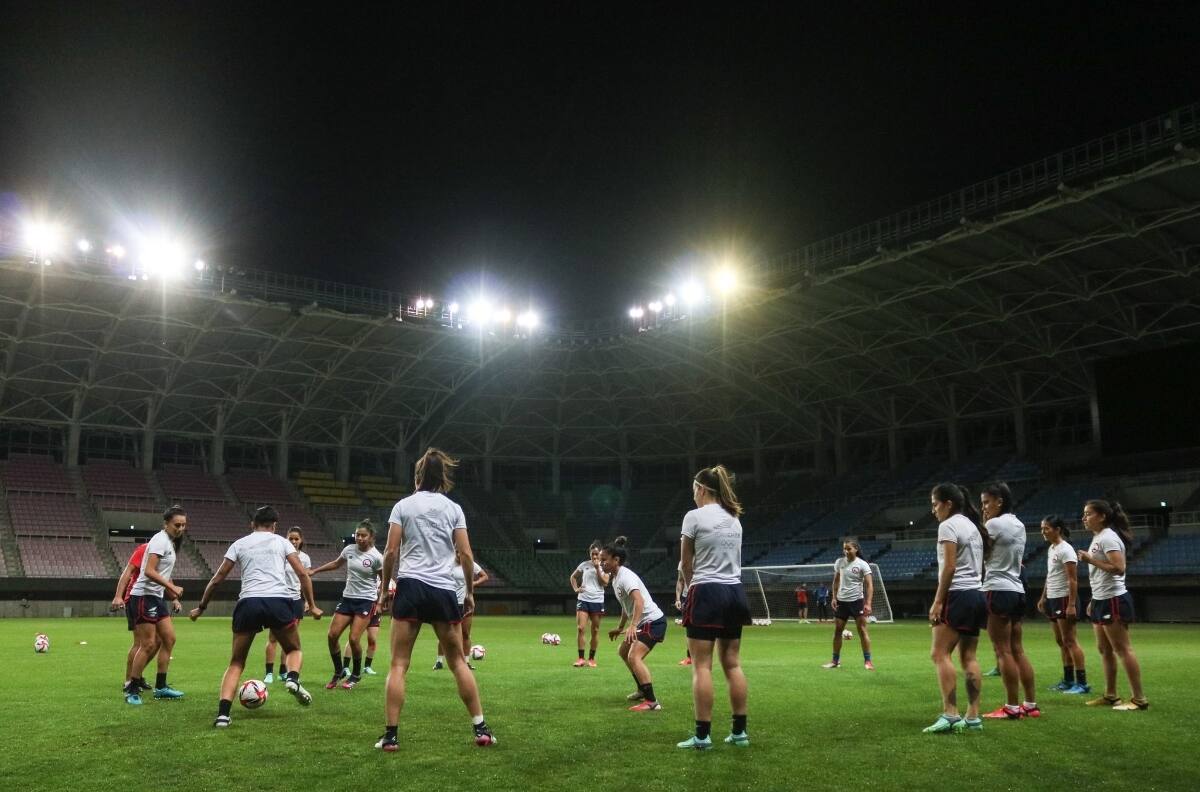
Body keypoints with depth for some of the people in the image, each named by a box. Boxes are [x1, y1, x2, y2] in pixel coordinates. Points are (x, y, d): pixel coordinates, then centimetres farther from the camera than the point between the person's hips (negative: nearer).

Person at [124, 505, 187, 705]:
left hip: (156, 597, 10)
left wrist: (174, 598, 17)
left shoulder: (170, 542, 15)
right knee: (148, 644, -8)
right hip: (144, 596, -10)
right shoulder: (161, 540, -14)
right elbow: (149, 571, -24)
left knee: (169, 639, 8)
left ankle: (161, 687, 14)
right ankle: (132, 690, 2)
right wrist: (173, 588, -26)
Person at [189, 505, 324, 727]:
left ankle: (223, 713, -3)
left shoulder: (239, 544, 18)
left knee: (236, 663, 15)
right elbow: (302, 574, 6)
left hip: (249, 602, 1)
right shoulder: (282, 542, 15)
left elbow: (216, 579, 17)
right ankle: (293, 678, -8)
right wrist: (312, 605, 12)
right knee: (294, 649, 24)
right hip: (279, 601, -1)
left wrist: (201, 607, 28)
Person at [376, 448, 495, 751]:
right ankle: (481, 728, 13)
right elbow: (465, 554, 3)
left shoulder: (403, 506, 4)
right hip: (443, 590, 2)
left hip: (410, 586, -1)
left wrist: (385, 587, 10)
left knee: (398, 664, 3)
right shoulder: (453, 508, 7)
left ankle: (390, 735, 0)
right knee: (458, 661, 13)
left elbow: (391, 551, -1)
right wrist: (470, 591, 12)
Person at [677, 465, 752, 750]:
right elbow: (730, 557, 13)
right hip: (734, 592, 7)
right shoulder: (734, 518, 12)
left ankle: (702, 735, -4)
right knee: (733, 663, 10)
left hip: (707, 593, -7)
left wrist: (690, 584, 17)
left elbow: (686, 562, 1)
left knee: (702, 666, -4)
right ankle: (739, 731, 12)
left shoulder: (694, 516, -7)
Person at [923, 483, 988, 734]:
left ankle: (950, 714, -16)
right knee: (969, 657, 8)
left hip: (958, 595, -9)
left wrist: (937, 601, -16)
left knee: (940, 654, -9)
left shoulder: (948, 525, -9)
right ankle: (973, 717, 6)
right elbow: (979, 565, 18)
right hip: (977, 594, 9)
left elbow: (949, 567, -16)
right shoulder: (973, 526, 18)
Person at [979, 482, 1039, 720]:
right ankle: (1031, 705, 13)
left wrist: (983, 522, 1)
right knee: (1018, 650, 11)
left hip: (998, 590, -9)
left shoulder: (994, 524, -12)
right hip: (1017, 590, 9)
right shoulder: (1019, 525, 14)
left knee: (1003, 651, -5)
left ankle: (1012, 707, -3)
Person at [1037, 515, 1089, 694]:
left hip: (1065, 599, -9)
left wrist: (1071, 604, -23)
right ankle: (1068, 681, 16)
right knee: (1061, 642, 11)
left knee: (1069, 641, -8)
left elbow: (1073, 579, -18)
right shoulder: (1051, 549, 13)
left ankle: (1082, 683, -5)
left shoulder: (1065, 550, -14)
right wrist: (1043, 597, 20)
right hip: (1053, 599, 9)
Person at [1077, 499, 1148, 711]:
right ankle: (1110, 695, 18)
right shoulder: (1098, 538, 16)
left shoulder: (1108, 537, -14)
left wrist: (1090, 560, -22)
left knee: (1122, 649, -8)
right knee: (1105, 650, 12)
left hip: (1113, 600, -10)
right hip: (1101, 600, 10)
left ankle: (1139, 699, -4)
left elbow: (1118, 568, -25)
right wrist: (1093, 600, 22)